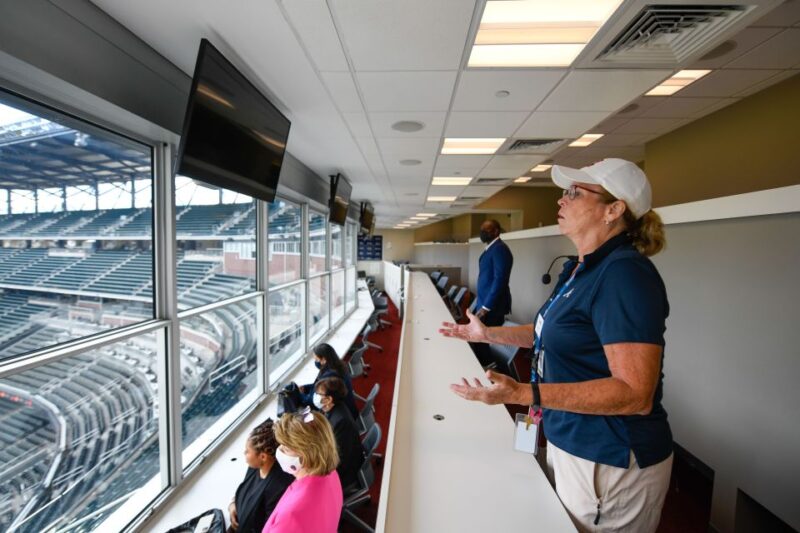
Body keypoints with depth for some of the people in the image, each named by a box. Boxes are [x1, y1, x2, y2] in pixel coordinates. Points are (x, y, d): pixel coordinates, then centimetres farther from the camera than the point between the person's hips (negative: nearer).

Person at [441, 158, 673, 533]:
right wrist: (487, 334, 10)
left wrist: (523, 394, -36)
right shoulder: (580, 269, 5)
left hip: (608, 462, -8)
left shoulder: (624, 274, -25)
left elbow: (636, 394, -28)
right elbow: (553, 333, 15)